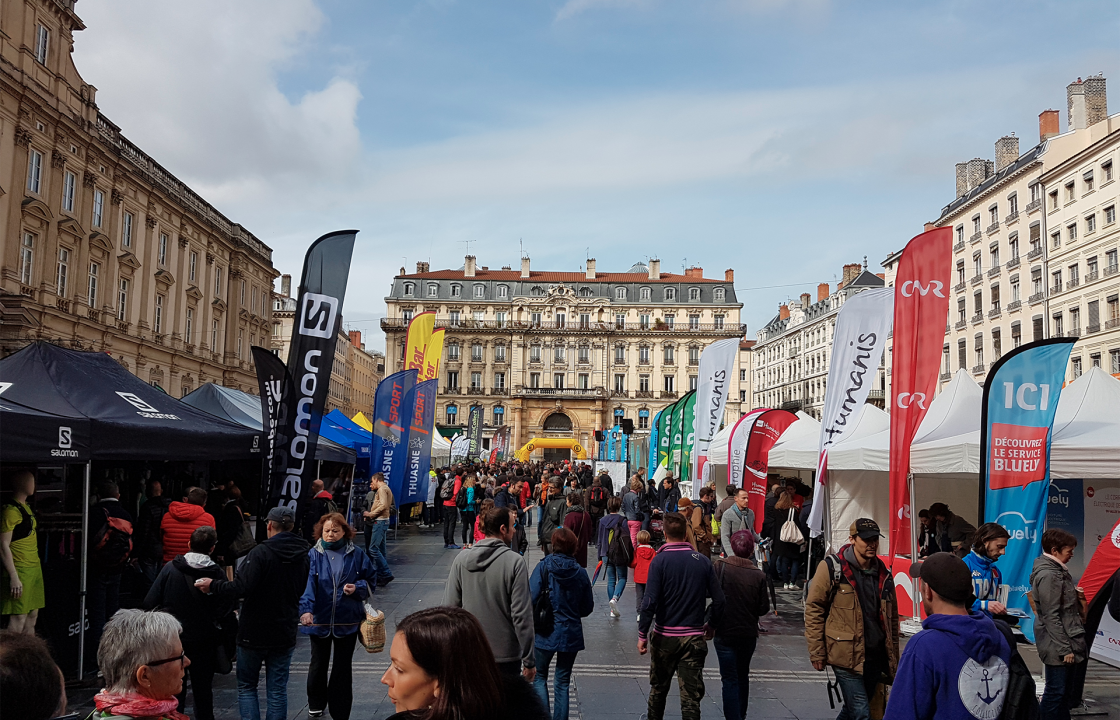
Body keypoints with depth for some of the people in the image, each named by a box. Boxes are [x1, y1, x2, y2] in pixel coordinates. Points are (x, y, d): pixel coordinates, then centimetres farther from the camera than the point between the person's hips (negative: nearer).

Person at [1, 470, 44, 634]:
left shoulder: (26, 507, 16)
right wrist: (14, 577, -20)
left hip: (34, 569, 9)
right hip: (20, 570, -9)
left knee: (32, 616, 12)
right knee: (18, 618, -9)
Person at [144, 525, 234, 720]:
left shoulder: (170, 568, -9)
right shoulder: (217, 574, -11)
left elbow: (149, 603, -11)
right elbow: (225, 611, -13)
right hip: (203, 641, 0)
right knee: (203, 690, 14)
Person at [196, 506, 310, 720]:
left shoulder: (260, 553, -19)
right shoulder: (302, 556, 1)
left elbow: (241, 588, -26)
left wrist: (213, 586, -11)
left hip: (254, 632, -4)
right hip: (285, 635, 4)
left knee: (246, 686, 13)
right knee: (278, 690, 11)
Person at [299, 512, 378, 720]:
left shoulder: (356, 555, -2)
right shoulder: (313, 555, -8)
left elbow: (371, 579, 7)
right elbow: (307, 583, -21)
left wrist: (357, 588, -13)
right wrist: (306, 609, -35)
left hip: (347, 620, 0)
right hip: (319, 619, 0)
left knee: (343, 666, 8)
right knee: (319, 663, 18)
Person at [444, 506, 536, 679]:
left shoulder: (461, 559, -2)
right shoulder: (515, 562, -14)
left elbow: (450, 606, 0)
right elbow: (521, 615, -14)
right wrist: (529, 661, -7)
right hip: (505, 655, -4)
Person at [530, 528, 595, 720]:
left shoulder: (543, 567, -11)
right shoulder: (580, 572, -3)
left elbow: (531, 598, -16)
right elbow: (587, 607, 3)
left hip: (546, 632, -2)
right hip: (571, 634, 2)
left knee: (540, 677, 15)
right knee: (562, 682, 14)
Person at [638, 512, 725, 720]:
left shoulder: (659, 560, -11)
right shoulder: (703, 561, -2)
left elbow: (650, 601, -16)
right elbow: (718, 599, -2)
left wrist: (642, 634, -8)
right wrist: (712, 625, 15)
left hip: (664, 635, -1)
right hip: (694, 636, 1)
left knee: (659, 686, 20)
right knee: (691, 693, 4)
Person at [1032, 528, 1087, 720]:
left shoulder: (1057, 570, 12)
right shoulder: (1048, 575, -19)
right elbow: (1051, 617, -20)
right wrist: (1064, 649, -19)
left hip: (1071, 641, 10)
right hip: (1059, 646, -10)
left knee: (1068, 693, 16)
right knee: (1056, 692, -2)